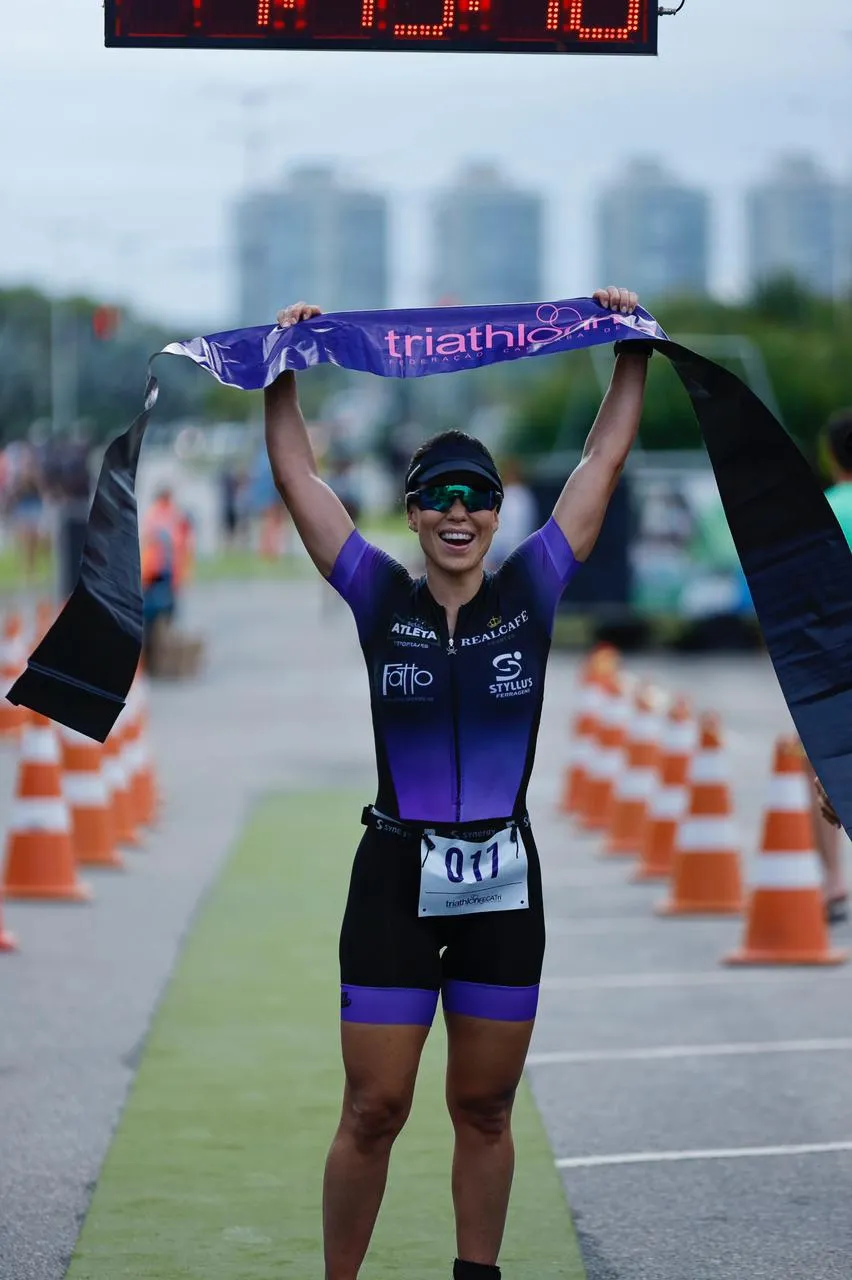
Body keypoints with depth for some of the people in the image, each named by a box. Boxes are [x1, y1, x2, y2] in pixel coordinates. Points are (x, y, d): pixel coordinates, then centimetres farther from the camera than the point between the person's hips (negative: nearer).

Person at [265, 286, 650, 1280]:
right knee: (373, 1113, -2)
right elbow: (296, 473, 3)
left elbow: (603, 461, 6)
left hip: (503, 881, 1)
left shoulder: (532, 591, 2)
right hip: (397, 878, -1)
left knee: (485, 1110, 10)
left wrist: (633, 352, 5)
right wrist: (283, 368, 0)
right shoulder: (380, 598, 0)